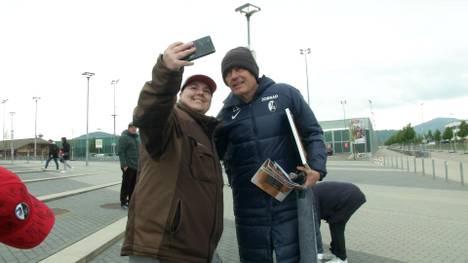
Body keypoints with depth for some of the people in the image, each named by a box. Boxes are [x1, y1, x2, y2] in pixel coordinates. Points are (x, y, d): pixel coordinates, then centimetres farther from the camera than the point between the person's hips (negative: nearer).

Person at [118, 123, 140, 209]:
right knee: (126, 184, 0)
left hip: (137, 166, 7)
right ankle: (123, 202, 10)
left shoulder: (137, 138, 16)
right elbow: (121, 152, -12)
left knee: (134, 185, 11)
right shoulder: (124, 137, -7)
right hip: (128, 166, -7)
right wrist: (124, 165, -18)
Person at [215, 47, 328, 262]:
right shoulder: (227, 112, 6)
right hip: (249, 208, 3)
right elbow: (213, 151, 15)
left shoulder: (285, 94, -3)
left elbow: (313, 133, 1)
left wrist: (316, 166, -13)